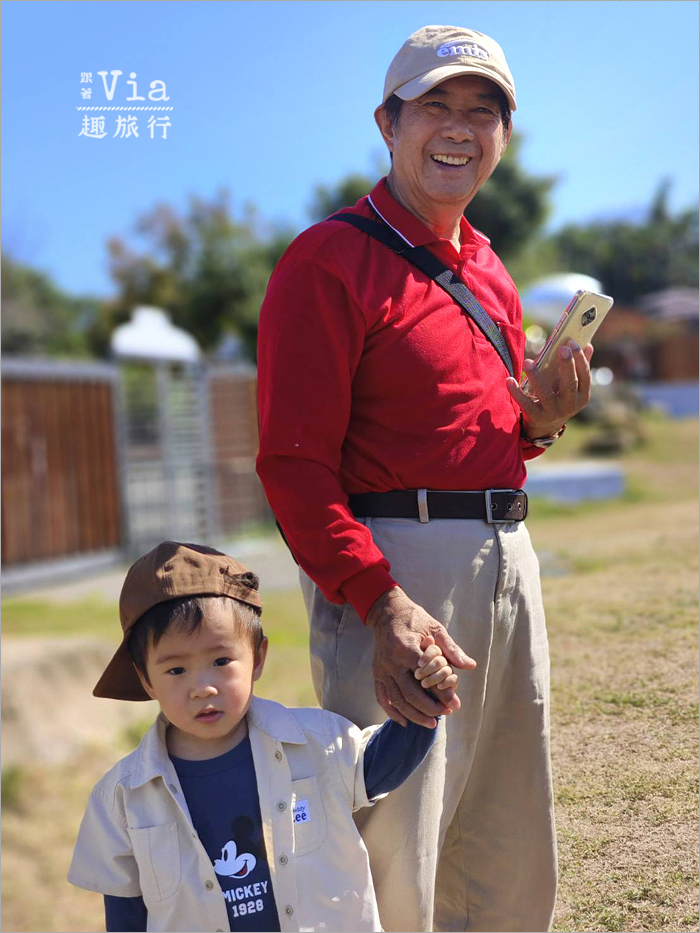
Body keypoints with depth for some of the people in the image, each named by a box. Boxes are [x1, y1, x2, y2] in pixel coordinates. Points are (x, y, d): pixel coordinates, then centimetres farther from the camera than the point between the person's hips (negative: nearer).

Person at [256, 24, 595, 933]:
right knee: (392, 860, -2)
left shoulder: (491, 272, 18)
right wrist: (383, 604, -26)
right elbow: (294, 463, -14)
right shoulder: (330, 260, -7)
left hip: (509, 552, 8)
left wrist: (543, 420, 2)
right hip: (396, 563, -8)